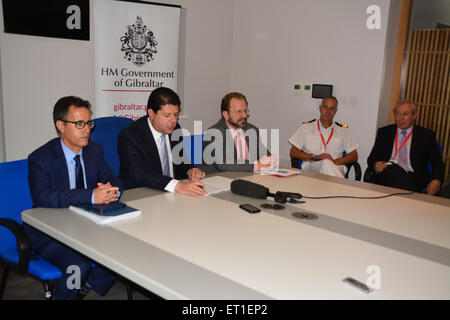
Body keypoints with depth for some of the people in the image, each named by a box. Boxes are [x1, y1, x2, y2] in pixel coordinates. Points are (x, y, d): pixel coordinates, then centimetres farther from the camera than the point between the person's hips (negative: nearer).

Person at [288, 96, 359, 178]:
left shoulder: (343, 130, 21)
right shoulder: (306, 127, 17)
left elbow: (354, 156, 14)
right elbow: (293, 153, 9)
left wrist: (336, 161, -7)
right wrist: (315, 157, -7)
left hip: (336, 168, 0)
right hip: (310, 167, 0)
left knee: (328, 163, -39)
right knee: (326, 163, -37)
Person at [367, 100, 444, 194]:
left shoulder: (426, 135, 12)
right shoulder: (384, 132, 17)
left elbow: (437, 163, 9)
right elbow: (372, 158, 15)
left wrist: (436, 180, -12)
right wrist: (375, 165, -10)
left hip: (412, 176, -1)